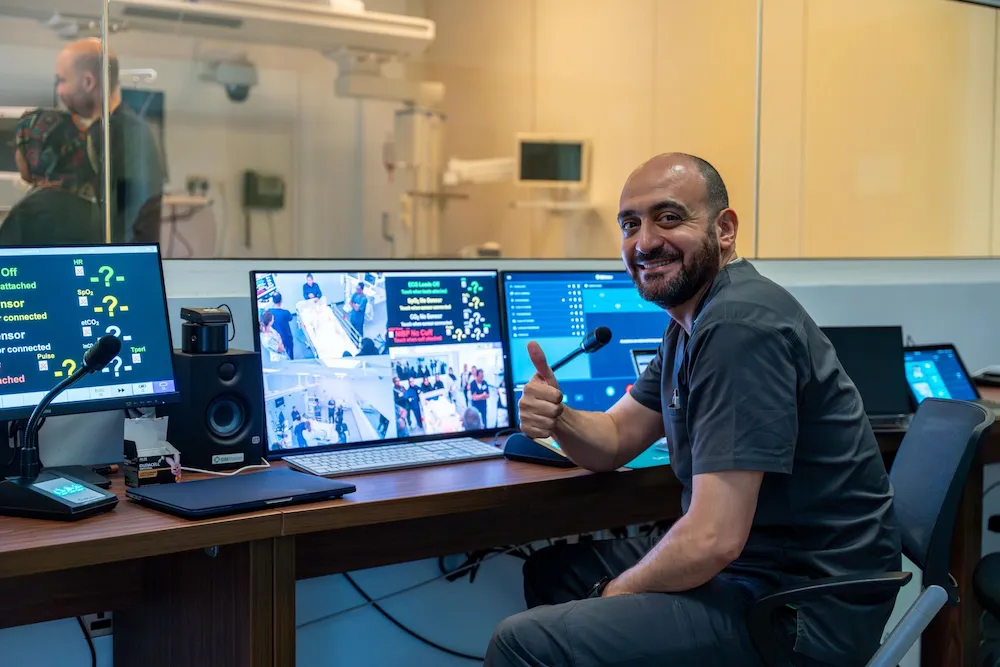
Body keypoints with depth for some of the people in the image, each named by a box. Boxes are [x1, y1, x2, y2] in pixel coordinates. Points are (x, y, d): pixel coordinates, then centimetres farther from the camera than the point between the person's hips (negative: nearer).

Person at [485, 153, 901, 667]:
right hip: (745, 563, 10)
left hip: (804, 615, -10)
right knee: (551, 570, 21)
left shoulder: (740, 326, -24)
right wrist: (557, 419, -7)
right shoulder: (690, 322, 10)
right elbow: (614, 440, 16)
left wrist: (618, 591, -10)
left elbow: (714, 539, -28)